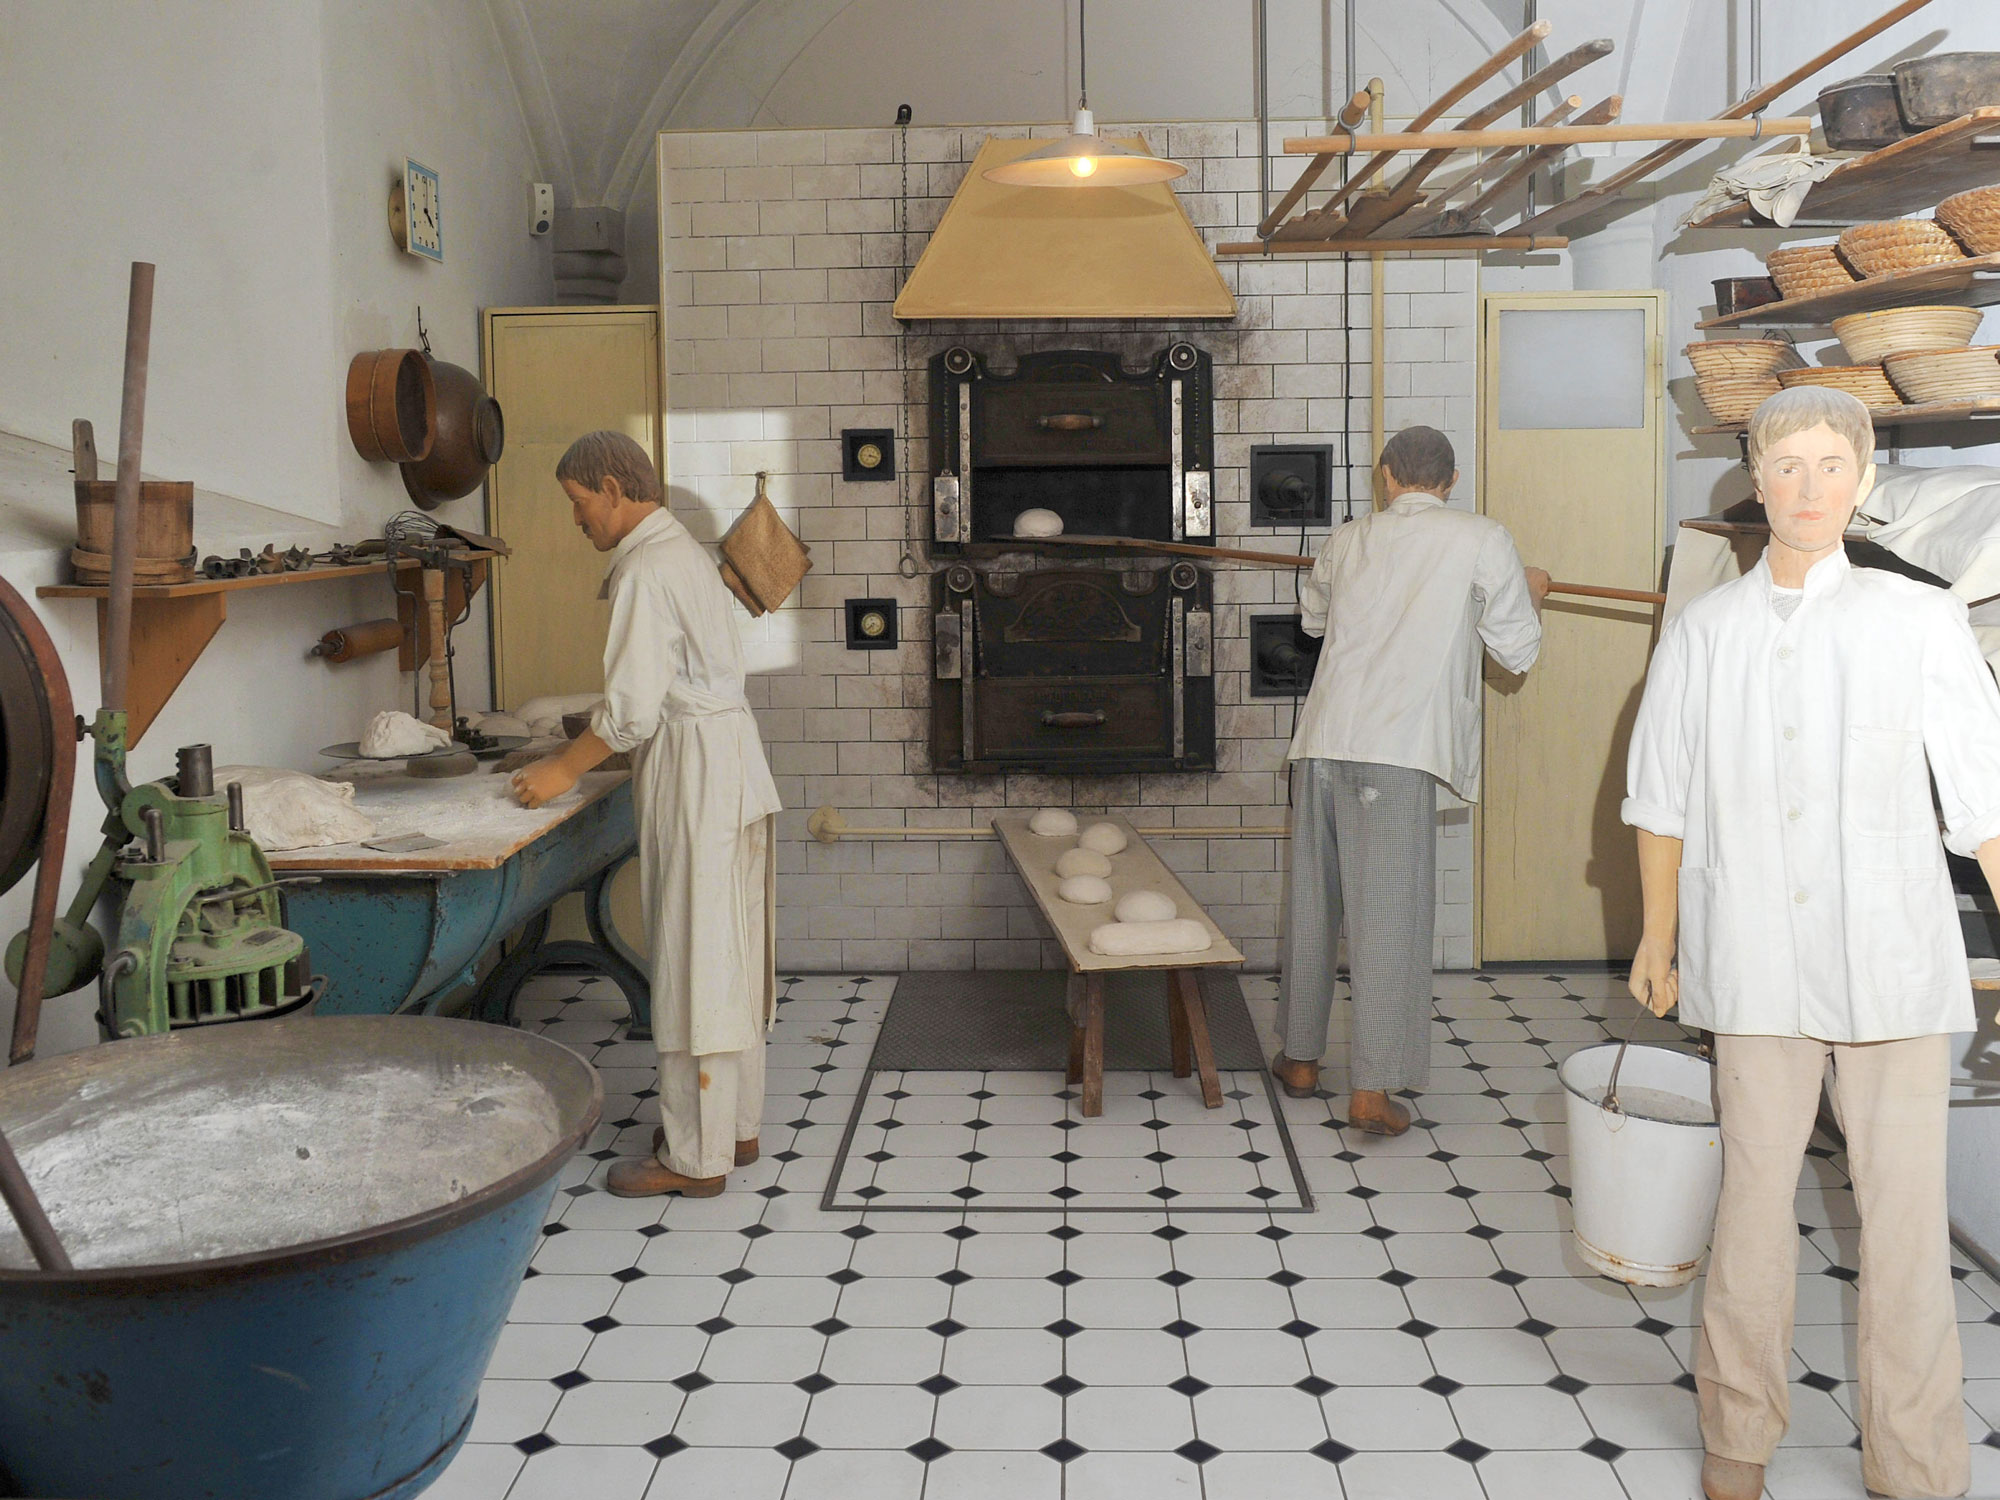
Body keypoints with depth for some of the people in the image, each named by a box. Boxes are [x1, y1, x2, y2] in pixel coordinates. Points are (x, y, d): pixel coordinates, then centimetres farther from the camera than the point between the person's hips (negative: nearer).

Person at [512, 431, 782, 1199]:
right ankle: (735, 1126, 24)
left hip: (695, 773, -10)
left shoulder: (647, 569, -15)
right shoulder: (683, 551, 16)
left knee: (694, 958, -5)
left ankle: (695, 1156, 3)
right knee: (728, 953, 14)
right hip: (728, 761, 10)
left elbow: (633, 705, -19)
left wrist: (565, 769, -8)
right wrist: (578, 755, 18)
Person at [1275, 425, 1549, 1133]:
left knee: (1313, 902, 15)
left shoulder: (1348, 541, 16)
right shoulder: (1482, 539, 3)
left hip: (1322, 740, 5)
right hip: (1396, 750, -5)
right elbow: (1518, 652, 7)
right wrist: (1530, 594, 26)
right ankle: (1372, 1089, 0)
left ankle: (1301, 1056, 27)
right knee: (1389, 915, -1)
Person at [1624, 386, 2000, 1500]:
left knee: (1907, 1208, 1)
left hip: (1894, 964, -1)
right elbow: (1663, 802, 13)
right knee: (1754, 1198, 8)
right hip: (1756, 967, 1)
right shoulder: (1703, 633, 6)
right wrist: (1658, 941, 15)